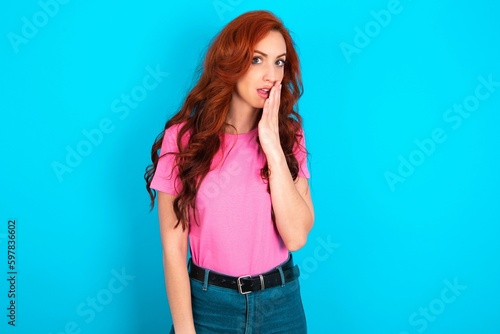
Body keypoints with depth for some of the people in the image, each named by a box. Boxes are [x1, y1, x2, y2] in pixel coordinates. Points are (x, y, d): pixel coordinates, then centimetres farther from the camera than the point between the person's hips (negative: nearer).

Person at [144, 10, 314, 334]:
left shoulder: (289, 133, -3)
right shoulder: (183, 137, -11)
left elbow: (296, 237, -14)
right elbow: (173, 249, -9)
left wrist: (273, 148, -20)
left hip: (281, 303, 2)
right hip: (208, 303, -2)